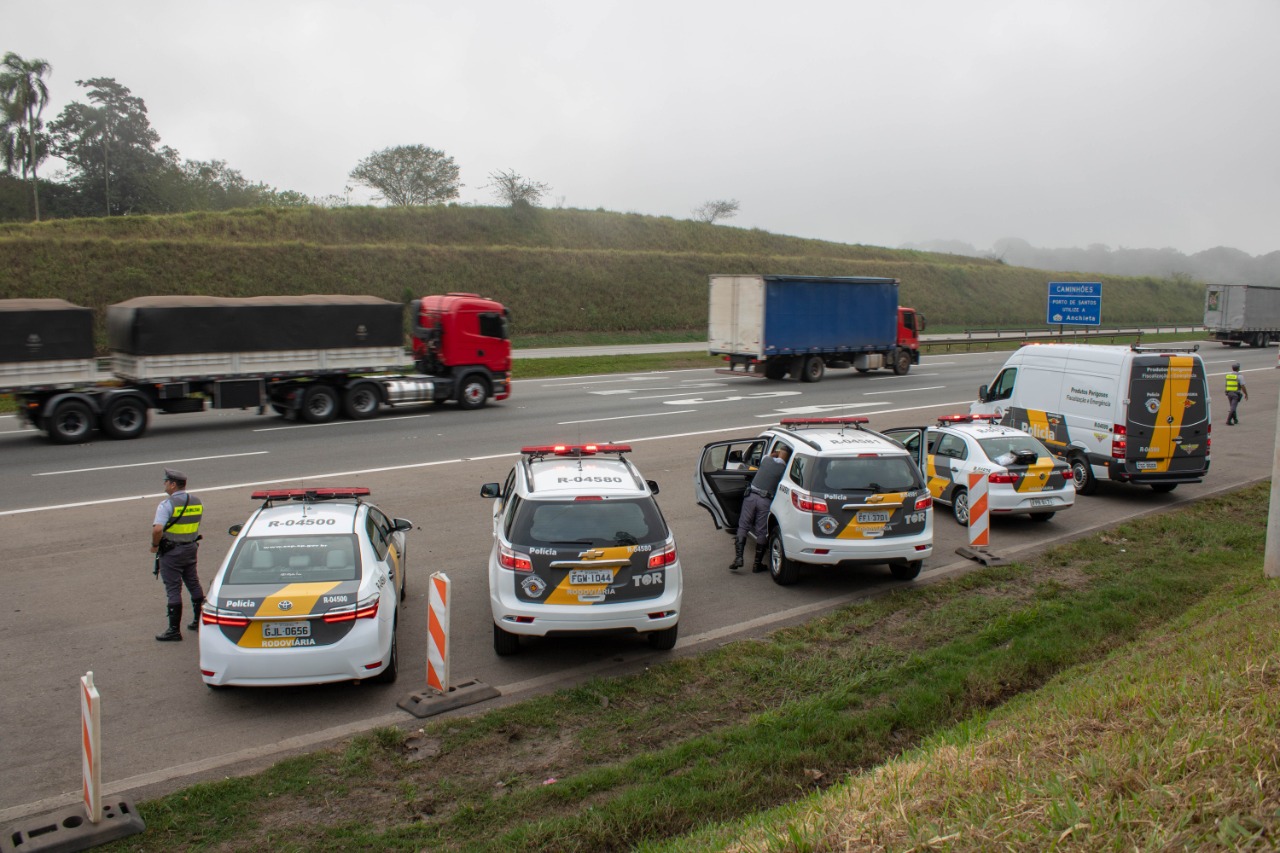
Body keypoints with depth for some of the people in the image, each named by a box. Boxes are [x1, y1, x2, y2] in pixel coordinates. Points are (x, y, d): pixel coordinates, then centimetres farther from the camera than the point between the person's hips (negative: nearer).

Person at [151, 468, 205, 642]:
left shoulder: (167, 504, -18)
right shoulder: (196, 501, 5)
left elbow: (157, 529, -28)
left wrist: (154, 545, -12)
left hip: (171, 552, -7)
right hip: (191, 548, 7)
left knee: (173, 589, -1)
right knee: (194, 584, 18)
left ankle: (174, 630, 4)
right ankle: (200, 621, 27)